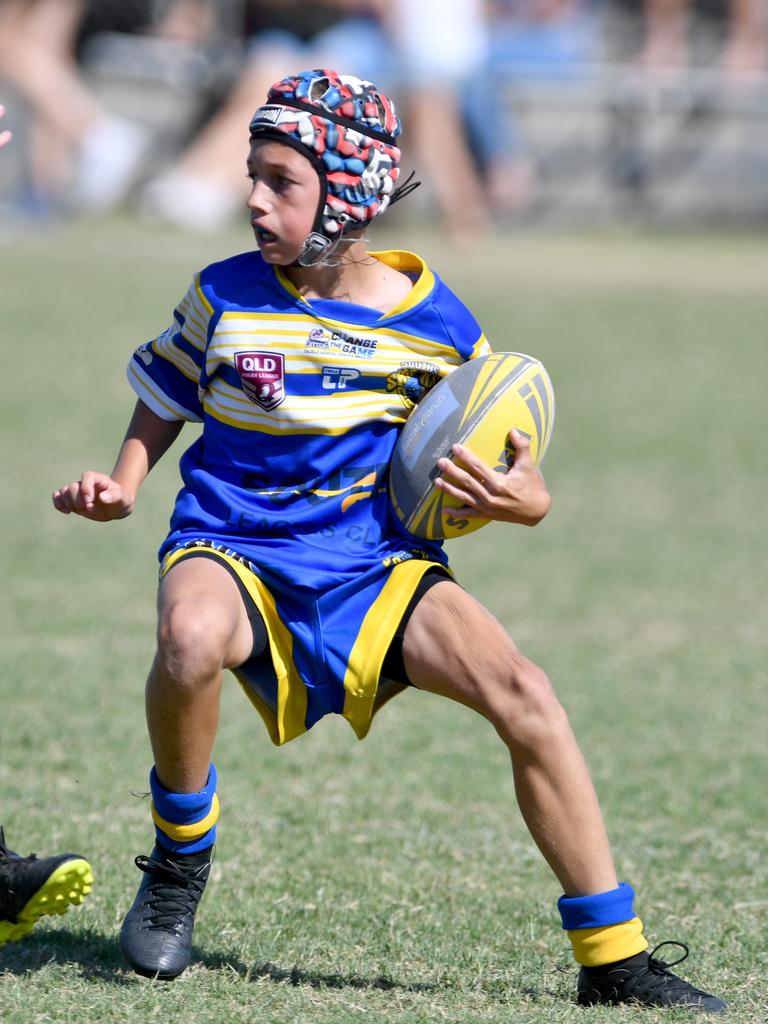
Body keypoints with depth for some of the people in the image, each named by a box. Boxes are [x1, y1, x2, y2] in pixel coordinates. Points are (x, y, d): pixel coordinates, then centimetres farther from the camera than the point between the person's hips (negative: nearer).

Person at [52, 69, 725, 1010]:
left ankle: (613, 959, -7)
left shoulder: (436, 324, -2)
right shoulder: (226, 298, -2)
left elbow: (512, 472, 8)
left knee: (525, 695, -19)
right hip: (235, 547, -1)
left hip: (374, 566, 1)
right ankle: (178, 862, -9)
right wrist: (123, 485, -1)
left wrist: (523, 502, -15)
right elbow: (165, 397, 16)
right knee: (191, 637, -39)